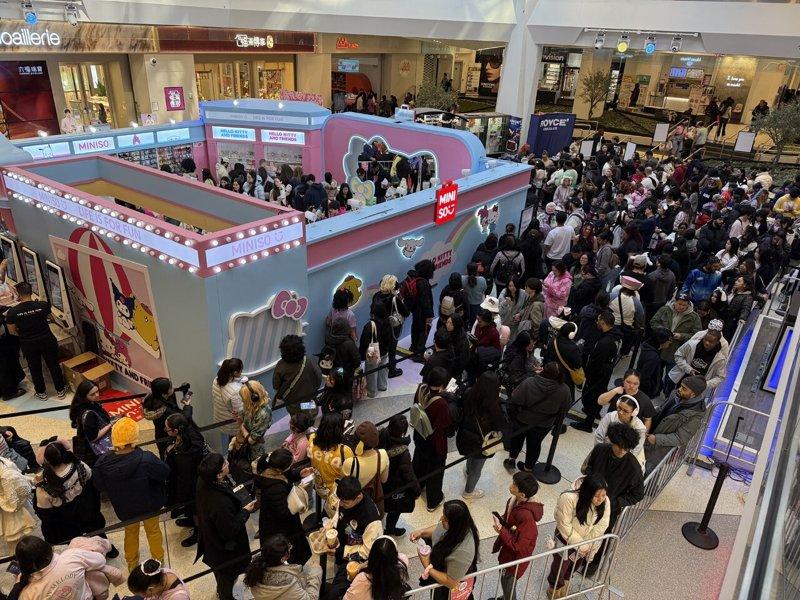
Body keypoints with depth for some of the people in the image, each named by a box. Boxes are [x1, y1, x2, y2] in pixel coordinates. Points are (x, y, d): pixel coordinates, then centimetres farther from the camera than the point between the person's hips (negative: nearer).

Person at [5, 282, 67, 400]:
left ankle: (41, 393, 34)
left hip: (28, 344, 0)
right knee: (54, 365, 16)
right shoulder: (43, 305, -17)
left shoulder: (12, 312, -17)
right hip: (47, 340, 0)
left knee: (35, 369, 18)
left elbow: (12, 331, -4)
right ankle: (60, 390, 28)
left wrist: (24, 334, 14)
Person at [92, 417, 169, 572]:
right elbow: (165, 473, -20)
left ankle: (132, 564, 50)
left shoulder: (103, 463, -27)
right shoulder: (146, 459, -37)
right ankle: (158, 561, 46)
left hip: (124, 508, 2)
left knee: (130, 532, 30)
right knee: (153, 531, 26)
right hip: (149, 505, -2)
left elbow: (100, 486, -9)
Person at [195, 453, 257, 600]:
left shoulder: (203, 482, -22)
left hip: (211, 537, 8)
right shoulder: (220, 503, -46)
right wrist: (245, 511, -21)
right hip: (224, 548, -8)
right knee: (228, 574, 24)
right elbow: (229, 531, -30)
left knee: (221, 571, 36)